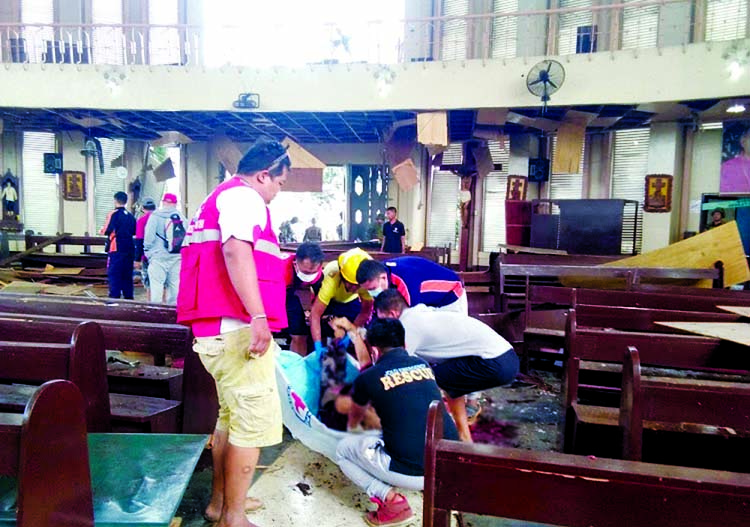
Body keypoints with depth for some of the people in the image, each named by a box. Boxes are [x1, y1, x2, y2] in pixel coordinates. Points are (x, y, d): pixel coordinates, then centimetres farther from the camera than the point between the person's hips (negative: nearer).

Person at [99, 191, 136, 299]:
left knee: (114, 274, -2)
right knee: (127, 275, 12)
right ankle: (128, 297, 15)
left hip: (116, 250, -6)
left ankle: (114, 297, -6)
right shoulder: (130, 216, 9)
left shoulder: (114, 214, -8)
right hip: (129, 250, 6)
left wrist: (102, 230, 7)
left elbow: (107, 230, -13)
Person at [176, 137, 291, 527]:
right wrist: (258, 316, -32)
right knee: (254, 420, -3)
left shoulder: (221, 196, 23)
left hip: (218, 328, 11)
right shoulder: (243, 196, -8)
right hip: (238, 327, -11)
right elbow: (235, 250, -25)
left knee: (231, 415, 20)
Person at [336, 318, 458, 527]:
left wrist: (351, 428, 50)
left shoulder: (367, 378, 0)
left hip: (411, 474, -5)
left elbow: (355, 417, 25)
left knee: (343, 449, 18)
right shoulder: (423, 365, 11)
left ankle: (390, 499, -1)